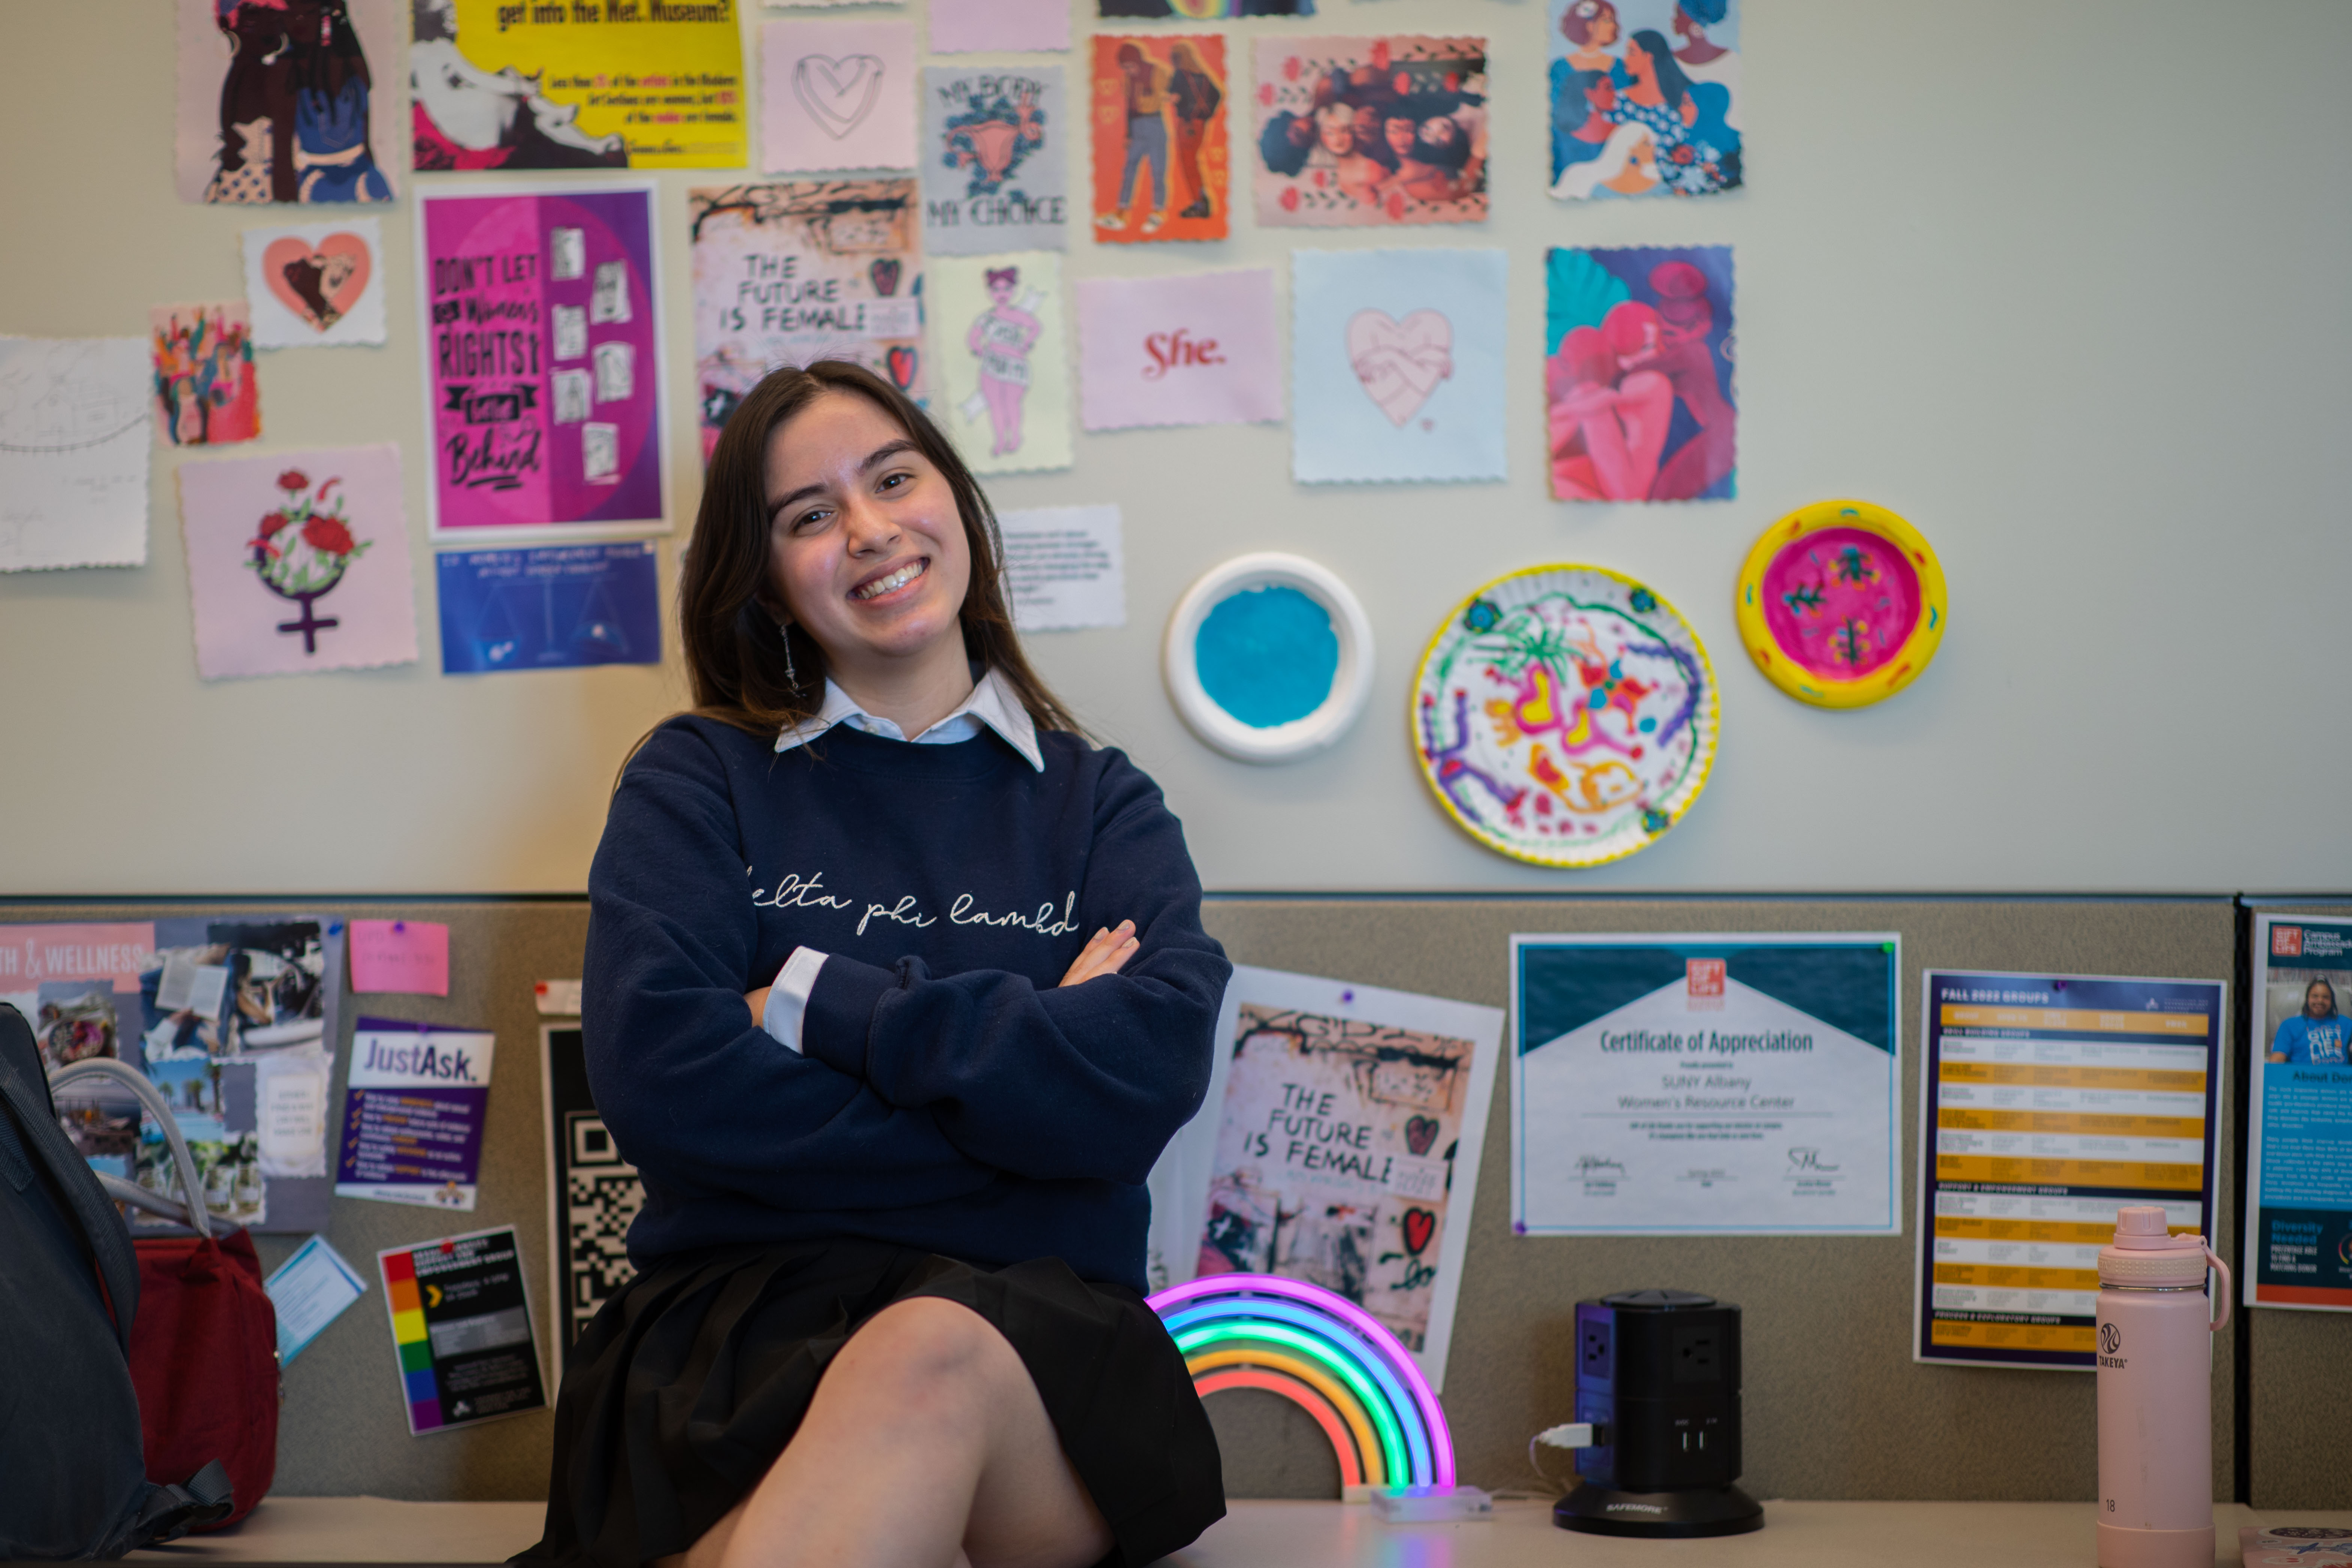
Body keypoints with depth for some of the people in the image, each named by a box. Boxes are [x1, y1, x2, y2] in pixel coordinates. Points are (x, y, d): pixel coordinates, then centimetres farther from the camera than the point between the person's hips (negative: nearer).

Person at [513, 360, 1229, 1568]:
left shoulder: (1102, 807, 15)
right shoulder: (697, 778, 13)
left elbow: (1148, 1079, -5)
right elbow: (654, 1069, -6)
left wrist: (822, 1005, -6)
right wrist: (1013, 1044, -4)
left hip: (1039, 1343, 2)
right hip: (744, 1321, -1)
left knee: (933, 1362, -37)